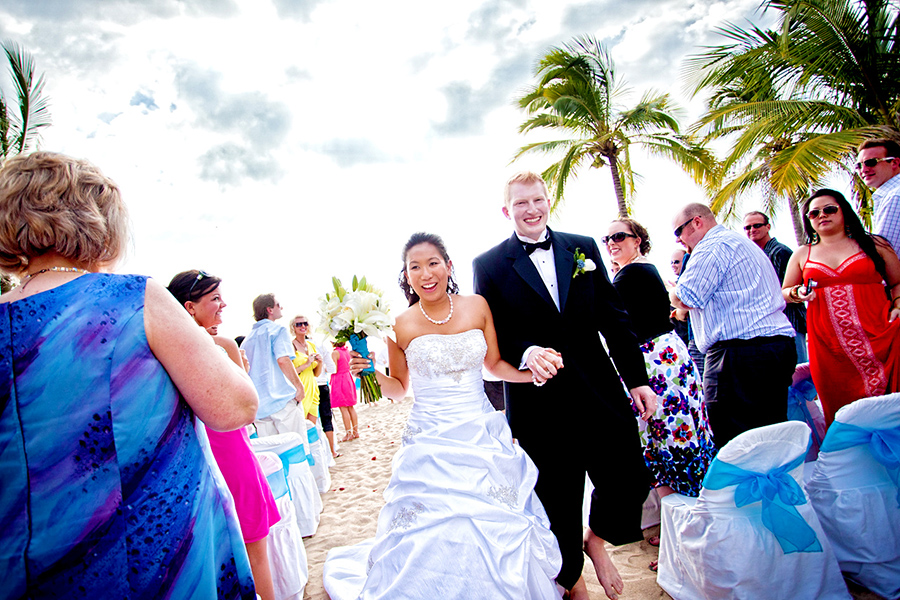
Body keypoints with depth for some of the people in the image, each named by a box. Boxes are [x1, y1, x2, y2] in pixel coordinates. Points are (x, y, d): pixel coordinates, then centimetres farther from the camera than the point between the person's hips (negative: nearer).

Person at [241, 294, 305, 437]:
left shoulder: (247, 338, 18)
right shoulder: (277, 329, -3)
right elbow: (283, 360, -17)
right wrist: (299, 386, -12)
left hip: (258, 404, 7)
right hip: (283, 399, -7)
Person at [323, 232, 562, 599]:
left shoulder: (476, 306, -1)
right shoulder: (400, 327, -6)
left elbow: (495, 364, 9)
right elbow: (398, 390, 5)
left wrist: (533, 371, -7)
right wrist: (372, 372, -13)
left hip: (483, 437, 2)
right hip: (432, 443, -2)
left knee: (498, 534, 9)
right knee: (434, 542, 2)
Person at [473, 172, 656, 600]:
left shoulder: (583, 248, 8)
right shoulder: (489, 265, -2)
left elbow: (614, 318, 7)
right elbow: (491, 336, -4)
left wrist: (637, 379, 5)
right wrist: (527, 353, -24)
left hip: (601, 392, 3)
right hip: (540, 402, -2)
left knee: (631, 481, 3)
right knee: (558, 506, 12)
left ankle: (596, 540, 36)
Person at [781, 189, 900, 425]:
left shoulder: (874, 245, 11)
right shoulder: (802, 254, 14)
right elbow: (783, 293, 19)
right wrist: (797, 293, -2)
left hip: (877, 335, -1)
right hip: (828, 345, 1)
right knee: (840, 410, 2)